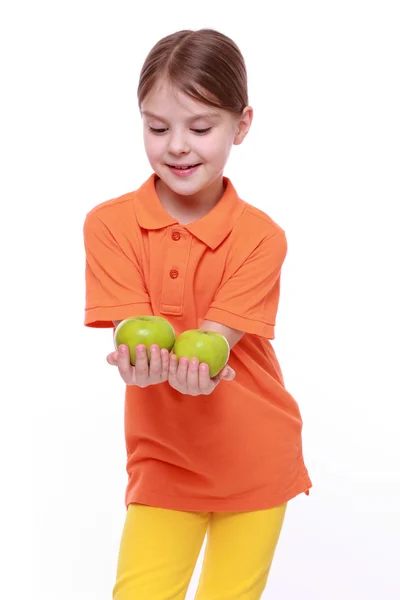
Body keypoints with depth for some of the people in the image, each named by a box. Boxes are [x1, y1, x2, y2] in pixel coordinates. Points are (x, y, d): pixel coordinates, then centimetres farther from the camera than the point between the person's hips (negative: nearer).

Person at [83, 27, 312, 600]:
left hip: (255, 460, 0)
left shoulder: (261, 236, -12)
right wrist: (143, 360, -42)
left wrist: (188, 363, -44)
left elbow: (213, 339, -20)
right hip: (162, 459, 0)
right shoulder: (110, 224, -10)